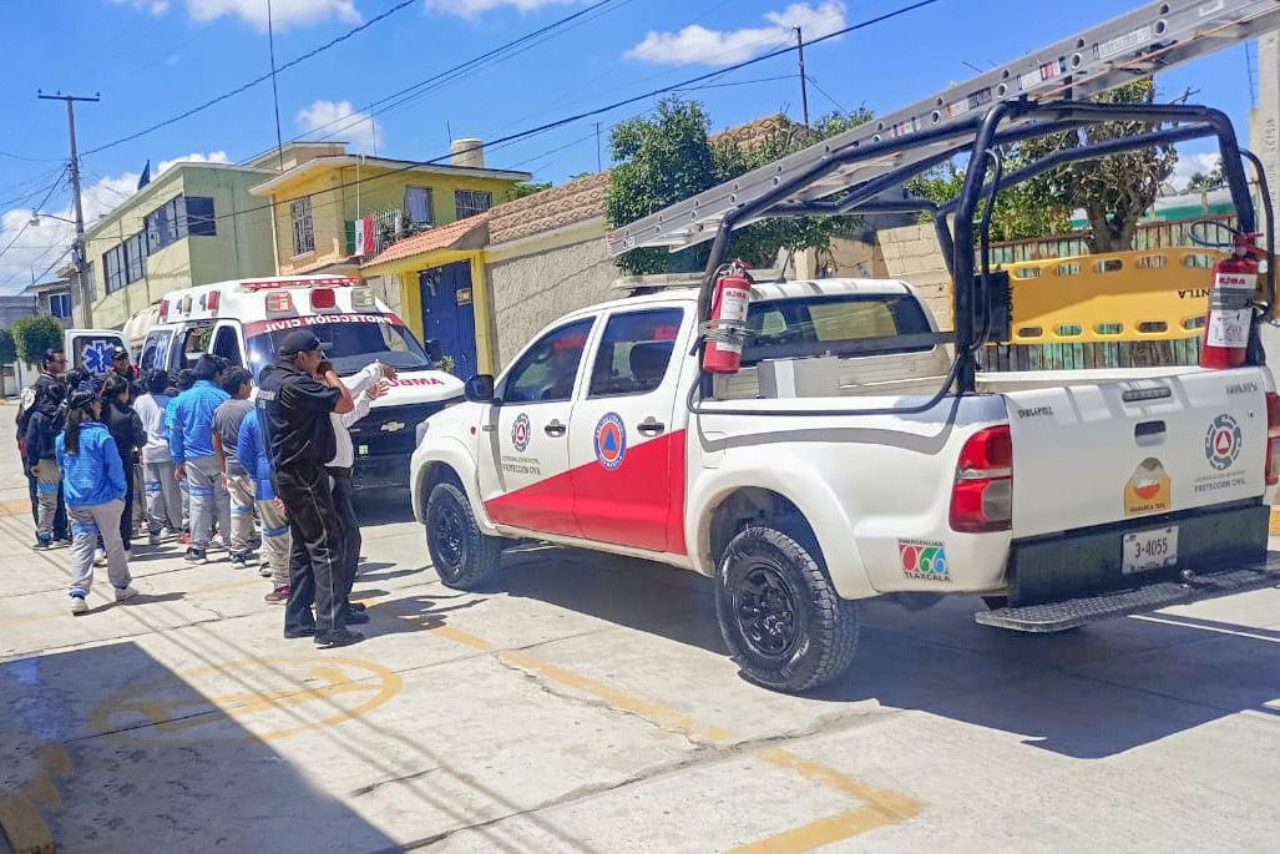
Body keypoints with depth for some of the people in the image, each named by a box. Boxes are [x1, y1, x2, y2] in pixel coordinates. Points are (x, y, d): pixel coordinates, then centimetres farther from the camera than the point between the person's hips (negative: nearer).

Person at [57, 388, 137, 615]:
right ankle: (121, 588, 23)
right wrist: (120, 493, 1)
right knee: (113, 543, 11)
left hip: (75, 501, 4)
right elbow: (114, 468, -10)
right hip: (104, 499, -4)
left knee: (81, 546, 4)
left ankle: (78, 594, -8)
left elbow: (62, 469, 16)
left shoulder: (62, 438, 6)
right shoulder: (100, 434, -12)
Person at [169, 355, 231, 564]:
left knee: (198, 502, 5)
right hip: (219, 458, -2)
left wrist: (178, 462, 13)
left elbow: (175, 432, 8)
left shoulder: (183, 399, 6)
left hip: (194, 460, 3)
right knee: (224, 501, 4)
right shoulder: (222, 397, -5)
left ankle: (198, 548, 6)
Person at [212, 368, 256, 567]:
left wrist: (223, 469, 23)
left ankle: (238, 552, 14)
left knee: (239, 509, 12)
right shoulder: (248, 408, -12)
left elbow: (216, 442, 17)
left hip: (231, 468, 7)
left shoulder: (219, 410, 11)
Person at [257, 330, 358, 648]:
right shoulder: (295, 384, -19)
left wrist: (321, 376, 10)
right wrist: (329, 373, -6)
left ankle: (297, 620, 21)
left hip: (286, 474, 10)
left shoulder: (269, 380, 11)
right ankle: (331, 627, -9)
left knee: (302, 546, 17)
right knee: (326, 546, -8)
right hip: (304, 475, -10)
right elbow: (345, 404, -19)